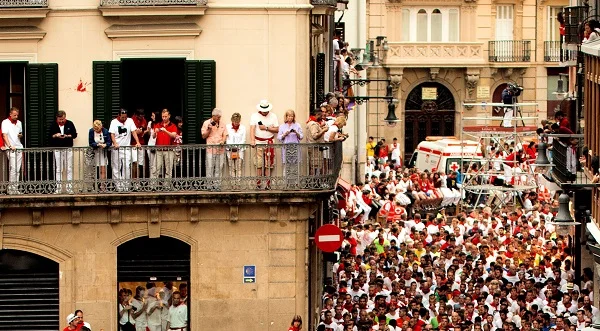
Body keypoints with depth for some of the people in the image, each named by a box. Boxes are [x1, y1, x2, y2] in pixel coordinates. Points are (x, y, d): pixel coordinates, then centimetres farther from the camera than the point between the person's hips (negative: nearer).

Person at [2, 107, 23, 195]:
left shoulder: (19, 123, 15)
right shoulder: (5, 122, -4)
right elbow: (4, 135, -12)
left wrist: (21, 135, 1)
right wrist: (10, 146, -23)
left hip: (19, 147, 6)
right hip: (11, 148, -6)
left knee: (18, 169, 5)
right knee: (13, 168, -13)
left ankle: (15, 187, 9)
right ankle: (11, 188, -10)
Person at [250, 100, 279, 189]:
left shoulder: (273, 116, 5)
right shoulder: (254, 116, 0)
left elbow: (277, 130, 1)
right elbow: (252, 129, -10)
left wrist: (266, 128, -12)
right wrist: (252, 140, -24)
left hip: (269, 142, 1)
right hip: (258, 142, -1)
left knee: (268, 165, 0)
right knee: (259, 164, -2)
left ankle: (268, 184, 1)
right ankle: (258, 183, 1)